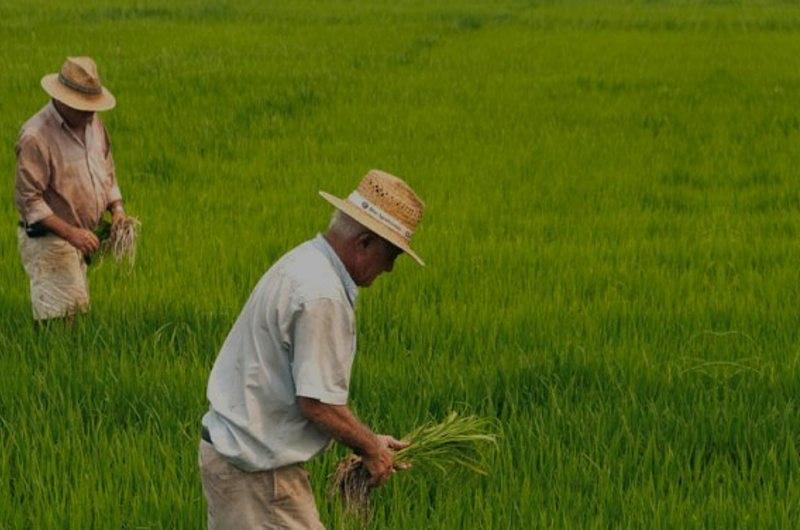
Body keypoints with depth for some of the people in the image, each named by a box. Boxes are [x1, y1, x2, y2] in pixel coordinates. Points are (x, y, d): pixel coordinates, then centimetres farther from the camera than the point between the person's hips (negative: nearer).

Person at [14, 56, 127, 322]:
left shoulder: (93, 123, 8)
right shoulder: (36, 136, -19)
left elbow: (107, 170, 21)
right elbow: (28, 199, -20)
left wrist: (116, 208, 3)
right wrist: (70, 233, -25)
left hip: (81, 238, 8)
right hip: (47, 240, -8)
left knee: (77, 311, 10)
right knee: (59, 319, -13)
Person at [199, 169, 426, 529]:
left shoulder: (304, 262, 10)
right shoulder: (321, 296, -22)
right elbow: (317, 402, -22)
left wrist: (370, 442, 15)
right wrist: (370, 448, -6)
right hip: (257, 469, -10)